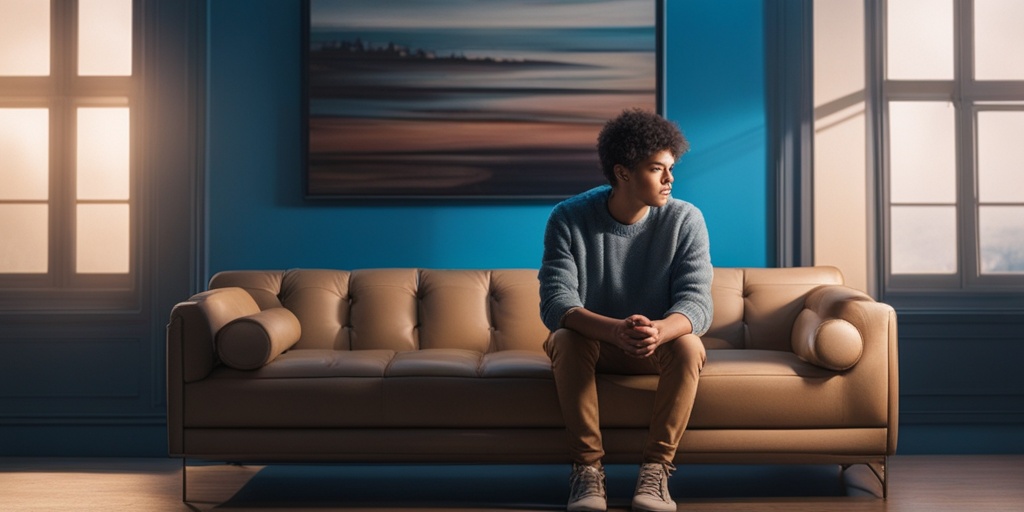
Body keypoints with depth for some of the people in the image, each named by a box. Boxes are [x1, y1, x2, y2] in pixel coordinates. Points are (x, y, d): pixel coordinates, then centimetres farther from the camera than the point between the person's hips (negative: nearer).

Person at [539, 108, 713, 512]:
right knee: (566, 340, -33)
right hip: (591, 341, 0)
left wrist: (659, 331, -46)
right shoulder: (568, 218, -16)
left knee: (688, 344, -31)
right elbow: (554, 302, -25)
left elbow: (696, 301, -21)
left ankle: (656, 467, -22)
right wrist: (615, 330, -46)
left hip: (659, 345, 1)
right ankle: (587, 467, -24)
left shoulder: (685, 219, -13)